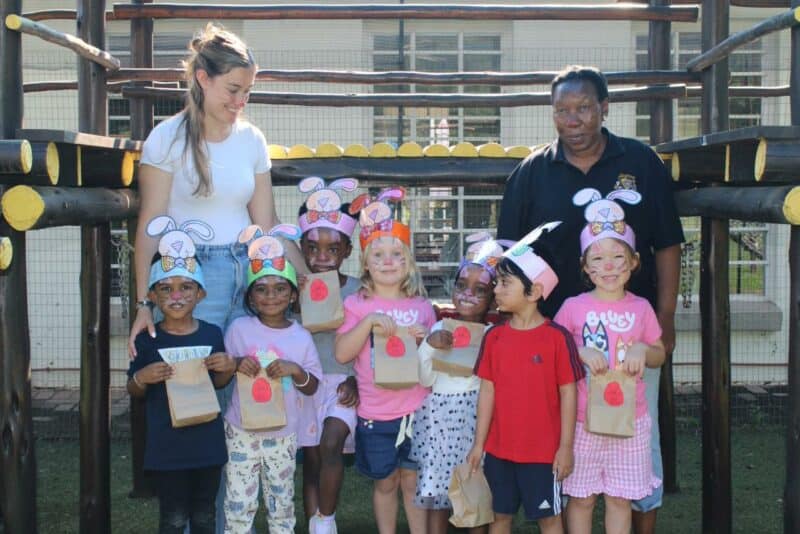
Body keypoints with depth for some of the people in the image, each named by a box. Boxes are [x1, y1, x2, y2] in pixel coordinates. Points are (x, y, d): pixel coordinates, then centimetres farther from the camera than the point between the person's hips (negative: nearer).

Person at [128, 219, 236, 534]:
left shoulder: (212, 334, -2)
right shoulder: (147, 339, -7)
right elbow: (134, 392, 5)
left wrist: (228, 369, -9)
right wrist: (141, 378, -17)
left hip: (207, 442, 2)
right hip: (166, 445, -2)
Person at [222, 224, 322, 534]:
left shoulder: (301, 337, -4)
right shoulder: (239, 329, -6)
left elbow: (312, 388, 1)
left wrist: (296, 370, -18)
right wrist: (236, 365, -19)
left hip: (283, 434, 1)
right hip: (242, 431, -1)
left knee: (282, 505, 14)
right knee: (239, 504, 3)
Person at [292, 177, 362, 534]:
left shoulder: (357, 290, -4)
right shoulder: (295, 289, -1)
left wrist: (356, 380, -12)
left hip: (342, 382, -2)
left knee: (331, 445, -20)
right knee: (311, 458, 6)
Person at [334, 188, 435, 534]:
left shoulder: (422, 306, 5)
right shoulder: (357, 305, -2)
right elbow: (341, 353, -12)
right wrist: (369, 321, -23)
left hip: (417, 409, 1)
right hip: (376, 413, -1)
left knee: (414, 481, 10)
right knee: (385, 482, 12)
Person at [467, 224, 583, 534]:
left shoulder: (557, 337, -12)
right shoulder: (493, 337, 1)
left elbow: (568, 394, -8)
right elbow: (487, 391, 4)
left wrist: (566, 447, -8)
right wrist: (479, 443, 4)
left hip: (543, 450, -4)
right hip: (499, 449, 4)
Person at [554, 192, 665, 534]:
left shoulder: (641, 308, 1)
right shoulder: (573, 307, -4)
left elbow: (660, 355, 10)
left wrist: (643, 350, -11)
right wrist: (581, 353, -17)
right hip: (583, 419, -1)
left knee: (620, 497, 11)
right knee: (581, 497, 8)